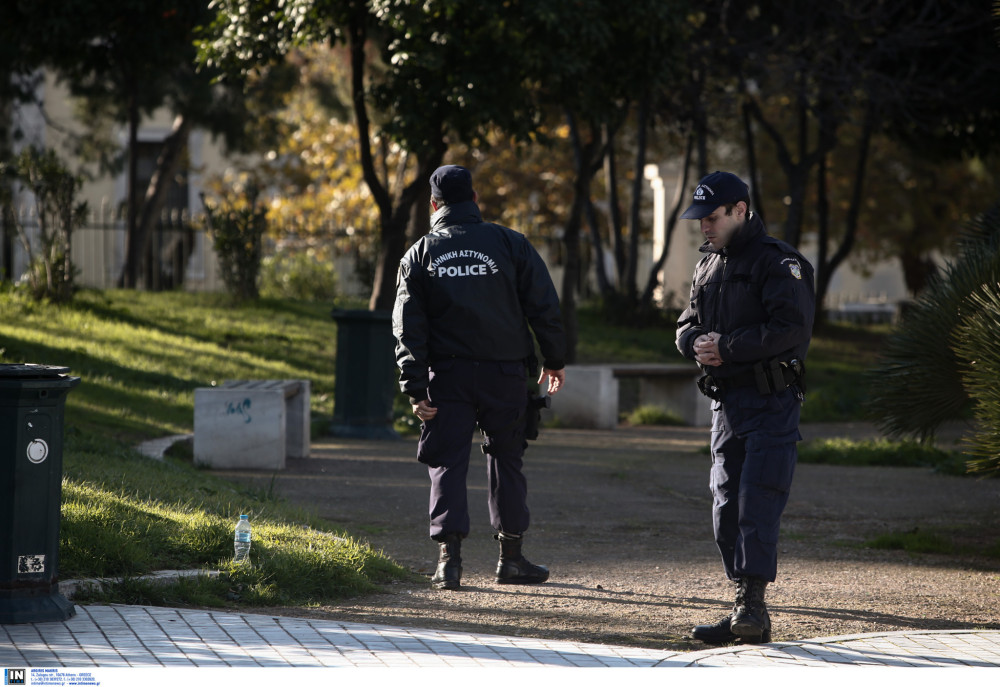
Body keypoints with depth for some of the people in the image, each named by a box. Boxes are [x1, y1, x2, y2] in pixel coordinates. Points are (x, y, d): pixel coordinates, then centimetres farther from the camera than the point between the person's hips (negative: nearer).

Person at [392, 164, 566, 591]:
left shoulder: (420, 255, 4)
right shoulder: (510, 244, 2)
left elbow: (408, 329, -1)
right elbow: (544, 308, 1)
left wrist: (416, 390, -2)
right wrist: (554, 360, 13)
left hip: (446, 375, 0)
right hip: (504, 372, 0)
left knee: (447, 463, 3)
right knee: (506, 460, 12)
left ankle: (449, 558, -7)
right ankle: (511, 557, 15)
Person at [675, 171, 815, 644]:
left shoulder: (777, 262, -9)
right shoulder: (708, 265, 17)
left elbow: (792, 327, -20)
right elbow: (687, 325, 21)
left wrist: (728, 347, -18)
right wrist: (697, 343, -4)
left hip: (771, 404, -8)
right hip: (726, 405, 8)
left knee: (757, 504, -14)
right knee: (726, 509, 6)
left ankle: (752, 605, -16)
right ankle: (745, 617, 10)